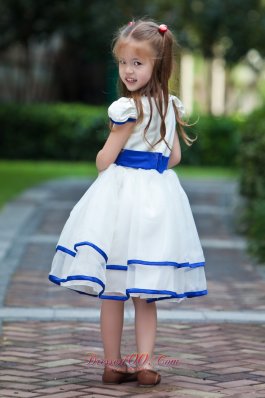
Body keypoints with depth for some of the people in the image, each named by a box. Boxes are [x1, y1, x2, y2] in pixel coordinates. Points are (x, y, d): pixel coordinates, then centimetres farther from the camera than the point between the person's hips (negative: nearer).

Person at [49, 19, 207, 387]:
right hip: (159, 197, 6)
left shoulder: (128, 108, -15)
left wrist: (106, 162, 12)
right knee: (146, 294, 10)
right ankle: (146, 364, 5)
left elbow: (104, 161, -9)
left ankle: (113, 364, 9)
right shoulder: (171, 106, 6)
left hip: (123, 193, -6)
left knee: (112, 290, 5)